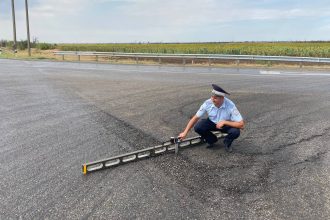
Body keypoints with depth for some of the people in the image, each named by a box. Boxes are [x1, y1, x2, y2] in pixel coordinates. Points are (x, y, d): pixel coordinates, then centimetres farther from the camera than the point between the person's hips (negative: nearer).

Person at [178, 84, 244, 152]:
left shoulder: (230, 106, -32)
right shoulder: (207, 103, -25)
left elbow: (241, 124, -31)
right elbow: (195, 118, -17)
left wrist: (224, 122, -37)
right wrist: (185, 132, -20)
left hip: (227, 124, -2)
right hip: (212, 123, 2)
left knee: (235, 131, -33)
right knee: (198, 127, -24)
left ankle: (227, 142, 4)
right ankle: (212, 140, 7)